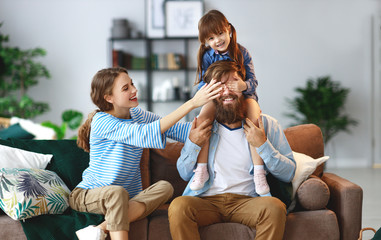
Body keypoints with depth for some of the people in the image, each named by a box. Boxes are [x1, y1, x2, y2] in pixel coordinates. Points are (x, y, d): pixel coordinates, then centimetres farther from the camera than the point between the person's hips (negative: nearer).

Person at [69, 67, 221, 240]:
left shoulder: (137, 115, 6)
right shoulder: (102, 121, -17)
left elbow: (178, 130, -1)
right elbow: (145, 134, -32)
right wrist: (192, 103, -36)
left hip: (128, 196, 6)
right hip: (87, 195, -6)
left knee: (164, 187, -22)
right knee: (117, 192, -38)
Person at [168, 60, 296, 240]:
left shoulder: (266, 124, 7)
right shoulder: (201, 125, 12)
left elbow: (289, 174, 2)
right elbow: (185, 174, 15)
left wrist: (262, 145, -11)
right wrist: (192, 144, -3)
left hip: (247, 200, 0)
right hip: (206, 200, 1)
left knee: (274, 207, -33)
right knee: (178, 206, -31)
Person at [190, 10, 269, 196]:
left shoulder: (242, 53, -3)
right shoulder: (207, 56, 1)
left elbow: (253, 81, -8)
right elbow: (202, 82, -2)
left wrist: (244, 85, -33)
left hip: (244, 96, -1)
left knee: (254, 120, -33)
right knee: (203, 117, -31)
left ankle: (259, 171, -31)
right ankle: (201, 169, -27)